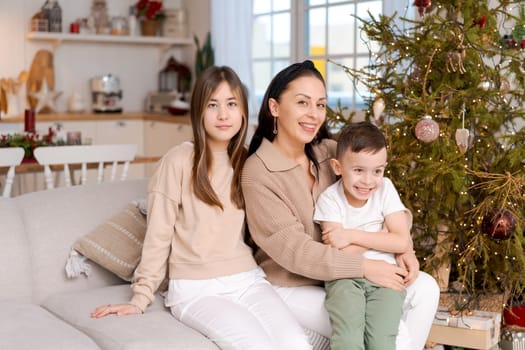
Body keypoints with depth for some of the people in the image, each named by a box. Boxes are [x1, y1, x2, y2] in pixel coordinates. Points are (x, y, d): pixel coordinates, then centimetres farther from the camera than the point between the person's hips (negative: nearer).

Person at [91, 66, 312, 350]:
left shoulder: (246, 162, 11)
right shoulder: (179, 160, -6)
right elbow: (158, 236, -2)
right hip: (196, 289, -4)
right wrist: (141, 298, -3)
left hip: (248, 280, 5)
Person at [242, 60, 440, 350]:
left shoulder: (331, 152, -1)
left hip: (341, 272, 6)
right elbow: (292, 249, -24)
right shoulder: (258, 172, -20)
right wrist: (364, 266, -26)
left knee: (425, 288, -6)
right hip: (293, 288, -6)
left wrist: (402, 250, -13)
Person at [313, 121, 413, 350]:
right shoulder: (330, 199, -6)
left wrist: (352, 236, -14)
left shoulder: (385, 189, 0)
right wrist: (385, 233, -12)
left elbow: (402, 242, -7)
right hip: (345, 277, -1)